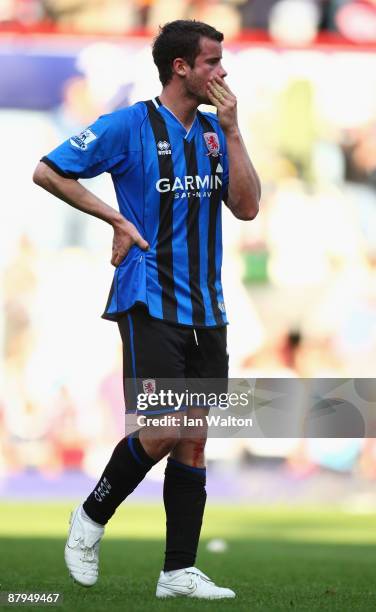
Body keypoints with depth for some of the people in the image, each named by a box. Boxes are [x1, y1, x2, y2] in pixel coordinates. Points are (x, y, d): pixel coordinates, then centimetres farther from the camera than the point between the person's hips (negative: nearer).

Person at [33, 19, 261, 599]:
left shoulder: (215, 131, 10)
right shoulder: (129, 126, -7)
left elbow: (247, 207, 2)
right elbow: (47, 171, -4)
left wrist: (231, 130, -6)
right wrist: (116, 218, -8)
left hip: (205, 311, 6)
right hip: (150, 305, -6)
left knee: (194, 438, 5)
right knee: (163, 432, -15)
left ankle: (179, 571, 10)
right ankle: (91, 518, 10)